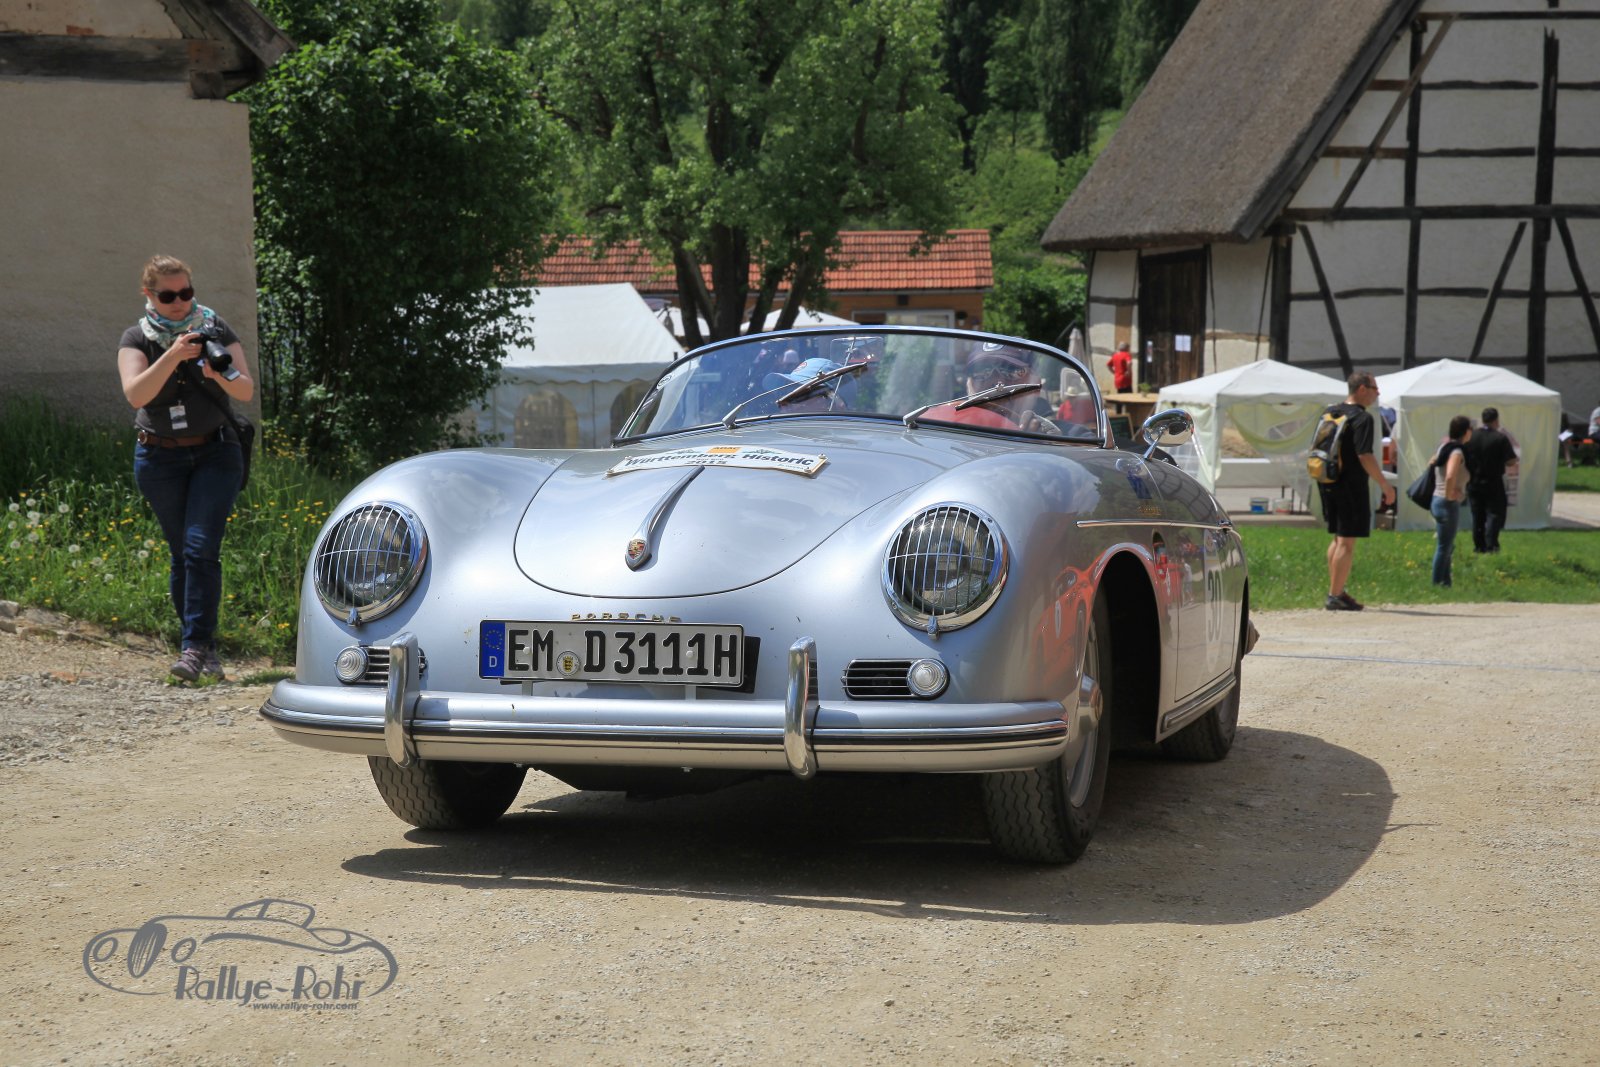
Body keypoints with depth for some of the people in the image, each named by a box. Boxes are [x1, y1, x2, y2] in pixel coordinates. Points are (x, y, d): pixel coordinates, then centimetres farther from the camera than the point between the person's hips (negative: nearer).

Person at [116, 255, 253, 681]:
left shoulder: (216, 330, 0)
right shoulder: (136, 339, -1)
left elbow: (247, 390, -7)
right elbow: (135, 393, -18)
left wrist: (220, 374, -28)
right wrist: (172, 357, -32)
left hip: (215, 453, -1)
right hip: (161, 459, 1)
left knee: (202, 548, -14)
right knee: (182, 555, 4)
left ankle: (195, 646, -16)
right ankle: (206, 647, 13)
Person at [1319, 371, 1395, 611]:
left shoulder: (1329, 412, 10)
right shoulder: (1362, 418, -15)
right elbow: (1365, 456, -21)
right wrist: (1385, 485, -15)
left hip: (1328, 483, 8)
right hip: (1351, 486, -8)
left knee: (1338, 538, 18)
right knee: (1347, 541, -4)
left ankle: (1336, 591, 22)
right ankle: (1335, 597, -5)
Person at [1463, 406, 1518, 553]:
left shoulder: (1470, 436, -1)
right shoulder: (1501, 438, -13)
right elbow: (1511, 461, -12)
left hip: (1473, 483, 4)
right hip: (1493, 484, -4)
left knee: (1477, 516, 13)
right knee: (1494, 514, 2)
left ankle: (1478, 545, 16)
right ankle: (1491, 544, -7)